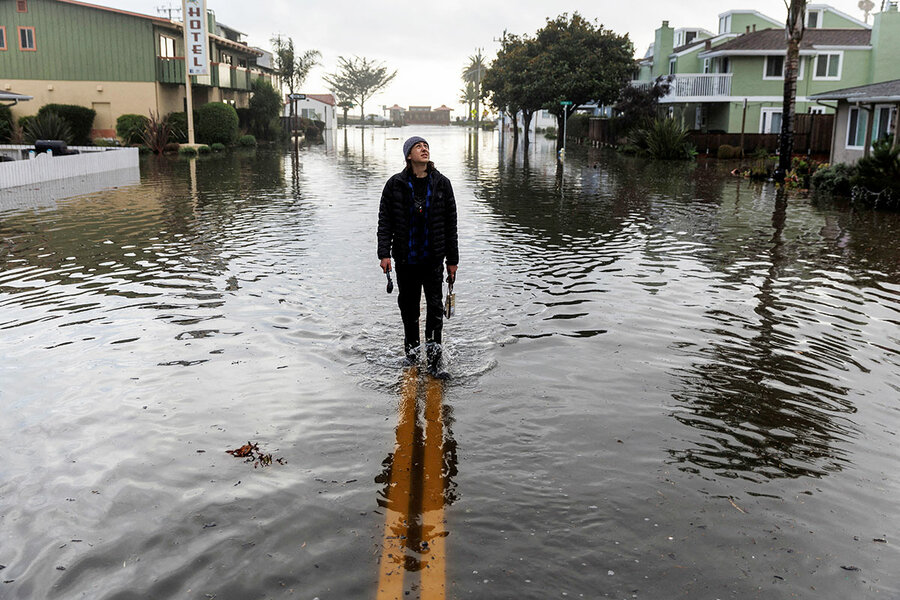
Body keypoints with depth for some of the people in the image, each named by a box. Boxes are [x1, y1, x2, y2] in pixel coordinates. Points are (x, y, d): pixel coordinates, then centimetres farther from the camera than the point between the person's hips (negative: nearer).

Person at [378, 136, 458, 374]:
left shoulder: (442, 184, 2)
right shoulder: (395, 185, -1)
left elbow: (450, 224, 6)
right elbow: (385, 221, 0)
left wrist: (452, 259, 6)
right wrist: (384, 253, -10)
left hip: (433, 257, 0)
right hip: (406, 258, 0)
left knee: (435, 306, -5)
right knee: (408, 306, 11)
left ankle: (434, 358, 2)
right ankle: (411, 346, 33)